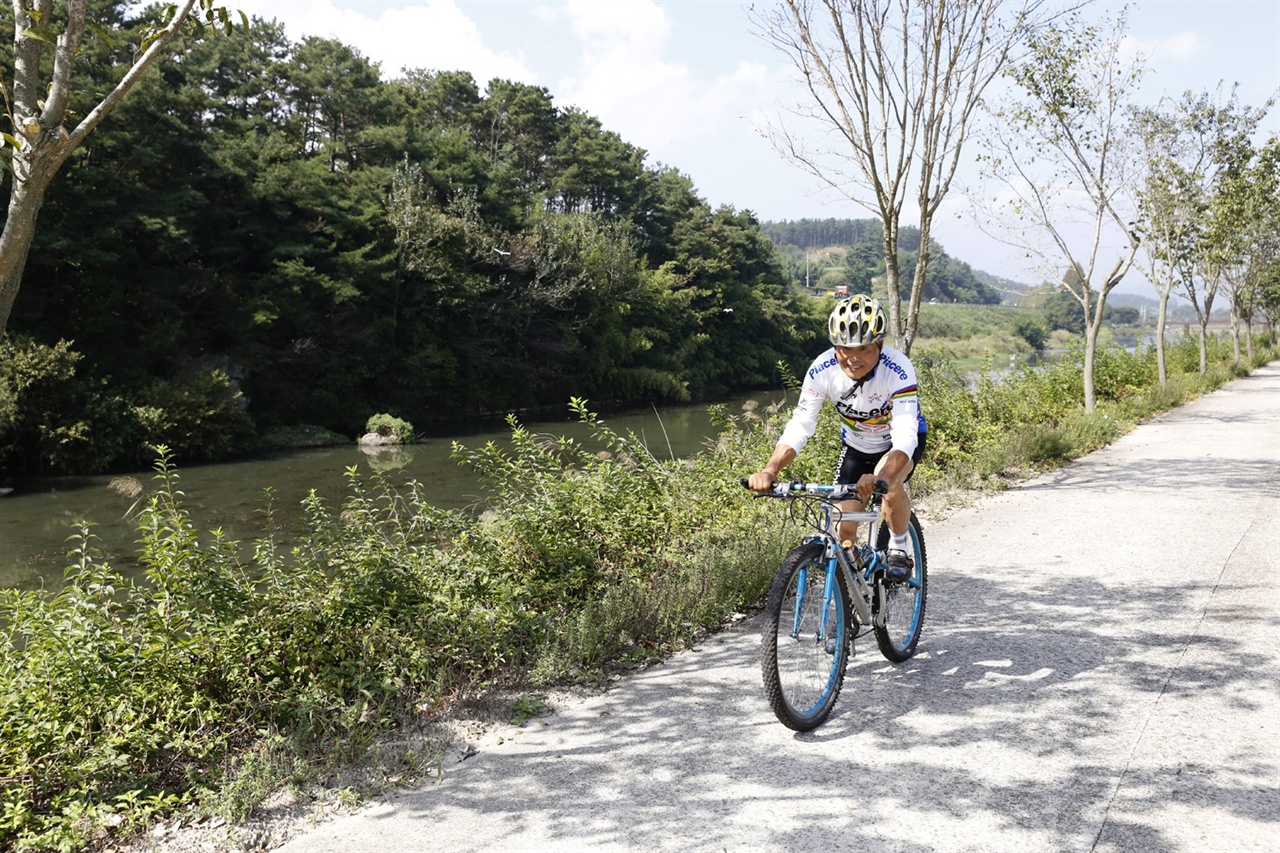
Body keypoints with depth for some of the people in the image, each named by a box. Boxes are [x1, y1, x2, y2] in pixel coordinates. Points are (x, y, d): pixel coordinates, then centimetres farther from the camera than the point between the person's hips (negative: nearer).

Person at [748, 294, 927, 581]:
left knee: (889, 481, -35)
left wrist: (879, 478, -63)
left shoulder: (898, 370, -36)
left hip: (898, 442, -3)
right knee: (846, 531, -4)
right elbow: (799, 425, -29)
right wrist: (770, 470, -46)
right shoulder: (822, 370, -27)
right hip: (856, 444, 3)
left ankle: (899, 548, -7)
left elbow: (905, 437, -44)